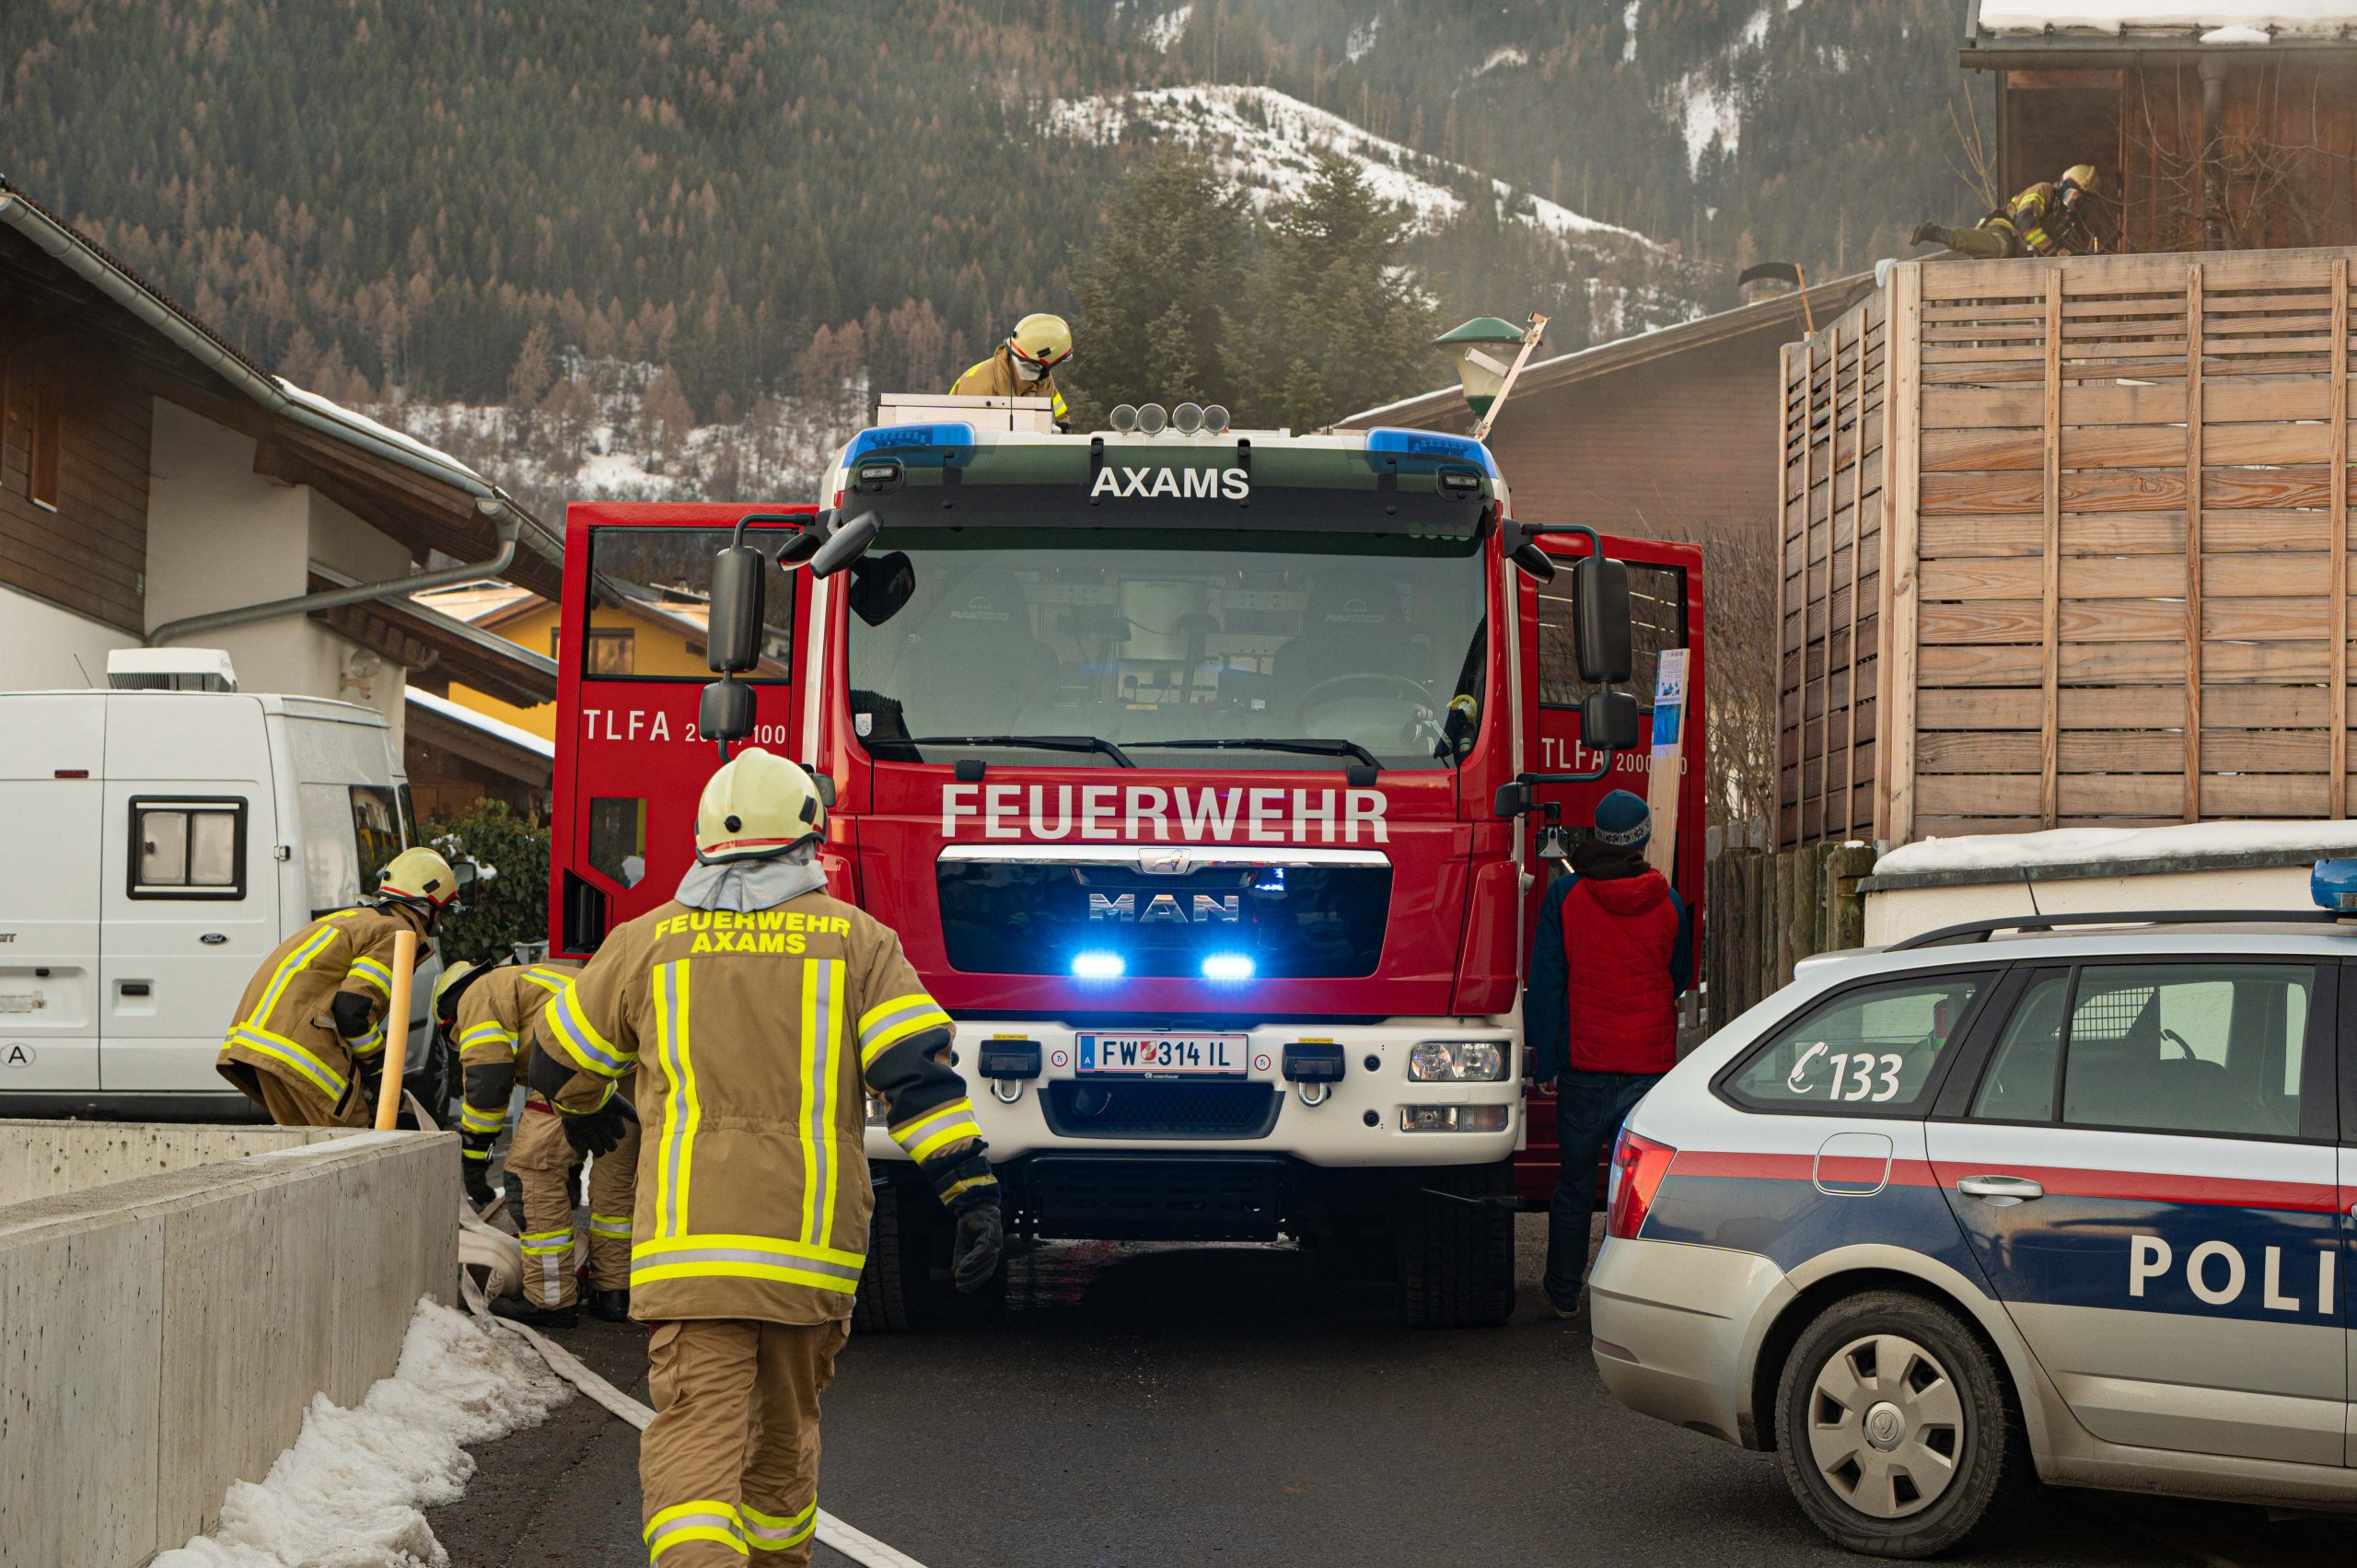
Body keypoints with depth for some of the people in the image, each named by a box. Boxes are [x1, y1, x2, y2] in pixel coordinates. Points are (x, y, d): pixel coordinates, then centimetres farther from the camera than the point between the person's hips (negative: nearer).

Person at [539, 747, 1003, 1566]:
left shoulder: (647, 941, 7)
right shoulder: (857, 939, 5)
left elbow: (554, 1061, 23)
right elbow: (919, 1072, -6)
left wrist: (560, 1095, 46)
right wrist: (973, 1192, -5)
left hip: (689, 1243, -1)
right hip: (813, 1242, 1)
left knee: (695, 1429, -9)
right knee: (784, 1430, 20)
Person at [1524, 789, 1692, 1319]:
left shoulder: (1565, 895, -4)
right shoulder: (1669, 903, 1)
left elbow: (1545, 983, -3)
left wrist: (1544, 1061, 2)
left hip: (1584, 1063, -1)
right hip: (1651, 1065, 1)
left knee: (1575, 1181, 10)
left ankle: (1565, 1292, 18)